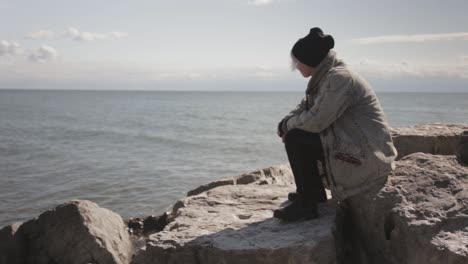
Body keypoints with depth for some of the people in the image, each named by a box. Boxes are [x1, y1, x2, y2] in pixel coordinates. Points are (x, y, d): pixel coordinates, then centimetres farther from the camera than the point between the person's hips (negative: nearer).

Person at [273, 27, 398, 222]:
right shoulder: (324, 77, 11)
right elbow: (305, 107, 15)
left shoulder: (339, 78, -19)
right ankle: (314, 192, 22)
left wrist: (289, 125, -7)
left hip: (366, 157, -10)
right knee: (296, 133, 15)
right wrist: (285, 123, -4)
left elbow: (315, 121, -25)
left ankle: (306, 205, -7)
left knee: (295, 139, -17)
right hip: (352, 145, 10)